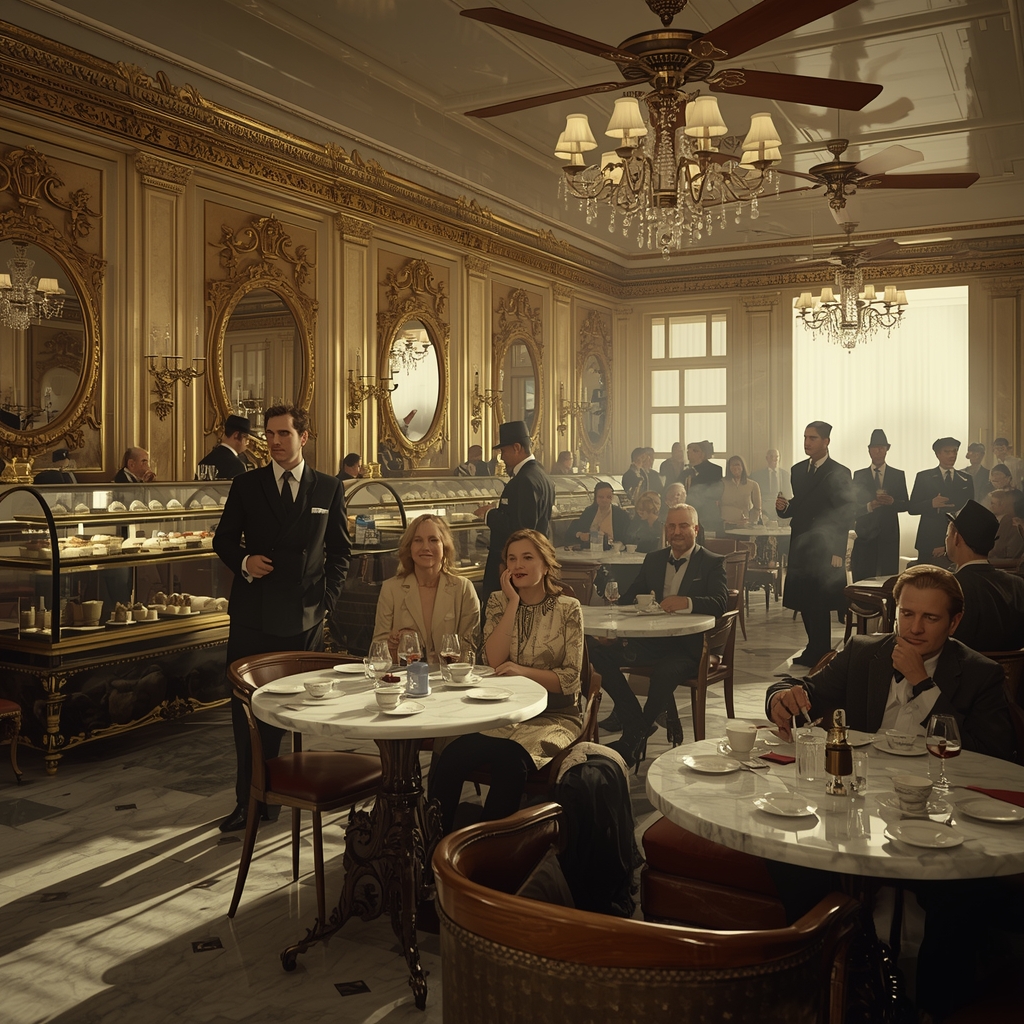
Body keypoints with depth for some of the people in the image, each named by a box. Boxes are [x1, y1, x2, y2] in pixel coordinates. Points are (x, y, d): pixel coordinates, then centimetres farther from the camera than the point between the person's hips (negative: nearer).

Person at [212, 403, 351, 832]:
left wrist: (326, 598, 0)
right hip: (252, 615, 0)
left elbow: (340, 550, 10)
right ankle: (249, 799, 12)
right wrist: (243, 561, -11)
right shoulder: (246, 485, 5)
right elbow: (224, 539, 11)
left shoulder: (329, 489, 5)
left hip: (303, 618, 0)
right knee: (247, 711, 1)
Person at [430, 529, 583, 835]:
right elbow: (494, 661, -7)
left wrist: (523, 671, -19)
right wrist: (514, 602, -9)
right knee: (450, 757, -26)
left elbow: (570, 678, -5)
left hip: (554, 716, -3)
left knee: (510, 759, -34)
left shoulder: (568, 609, 0)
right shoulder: (498, 602, 9)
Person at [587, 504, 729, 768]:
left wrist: (686, 603, -36)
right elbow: (630, 596, 12)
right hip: (651, 641, 6)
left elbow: (720, 603, -15)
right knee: (599, 651, -14)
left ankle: (635, 738, -11)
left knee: (664, 673, -36)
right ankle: (636, 721, -5)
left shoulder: (713, 563, 1)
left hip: (689, 645, -5)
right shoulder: (654, 560, 16)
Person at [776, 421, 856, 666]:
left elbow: (845, 515, -10)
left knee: (819, 604, -5)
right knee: (804, 602, 8)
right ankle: (815, 649, 20)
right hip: (800, 547, 6)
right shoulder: (798, 470, 12)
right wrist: (784, 507, -5)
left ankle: (820, 653, 6)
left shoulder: (839, 473, -7)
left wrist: (836, 551, -14)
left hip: (823, 550, -6)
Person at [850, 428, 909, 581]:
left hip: (889, 535, 1)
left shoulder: (898, 475, 11)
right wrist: (869, 506, -15)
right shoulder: (859, 475, 8)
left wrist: (893, 502, -13)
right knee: (862, 580, -4)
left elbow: (906, 505, 8)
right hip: (865, 534, -1)